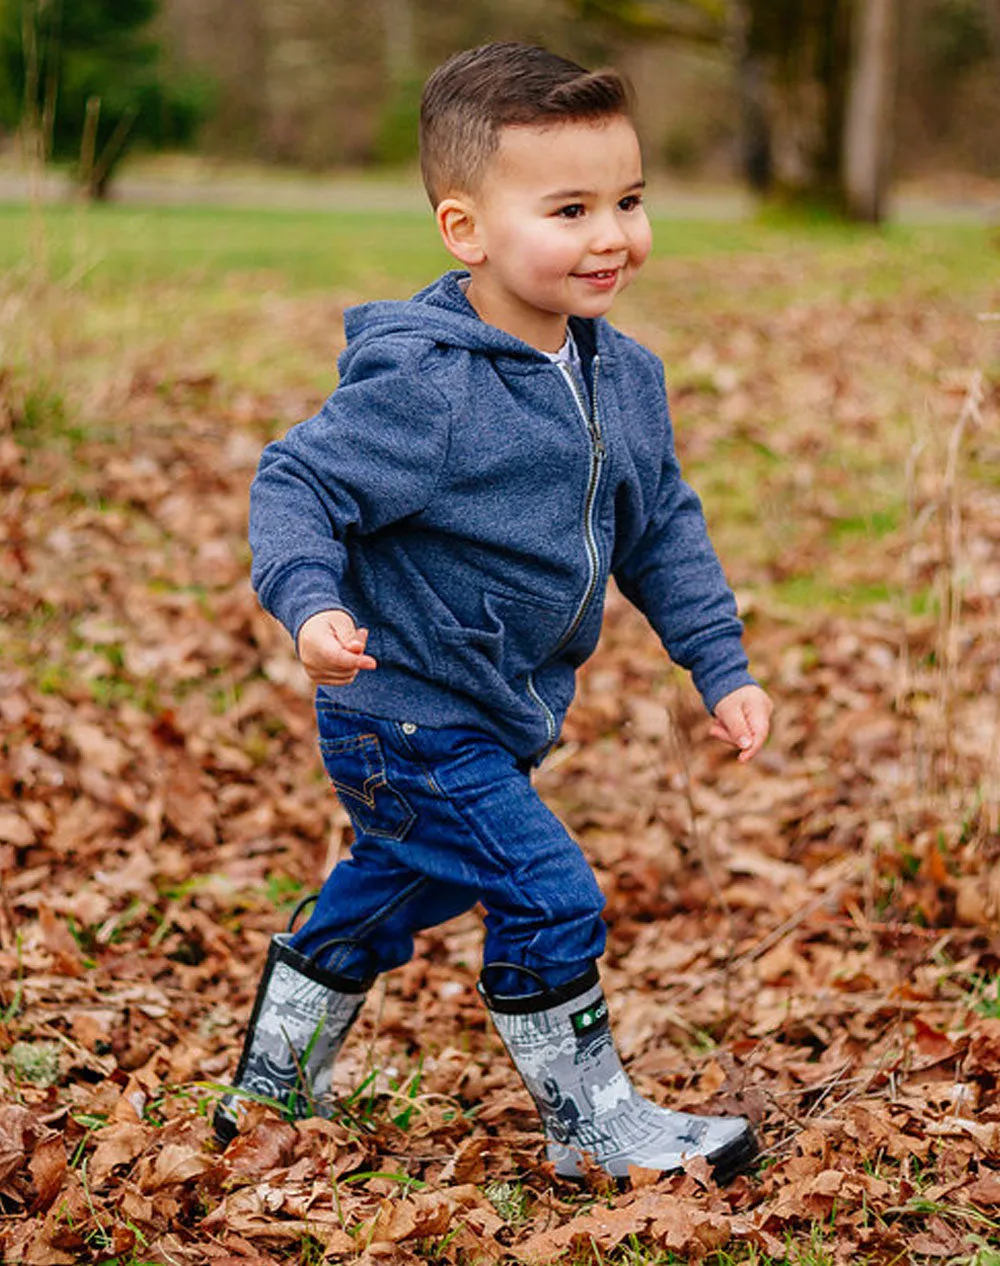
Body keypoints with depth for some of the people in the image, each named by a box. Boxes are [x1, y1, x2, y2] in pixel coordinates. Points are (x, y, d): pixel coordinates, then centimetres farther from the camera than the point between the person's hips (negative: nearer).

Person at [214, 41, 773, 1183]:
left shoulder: (625, 379, -2)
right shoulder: (423, 386, -27)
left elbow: (663, 532, 9)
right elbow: (295, 485, -23)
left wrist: (720, 667, 7)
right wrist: (312, 604, -40)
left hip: (497, 717, 10)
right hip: (407, 713, -9)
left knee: (396, 889, 25)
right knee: (547, 898, -11)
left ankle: (274, 1082, 47)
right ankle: (595, 1128, 10)